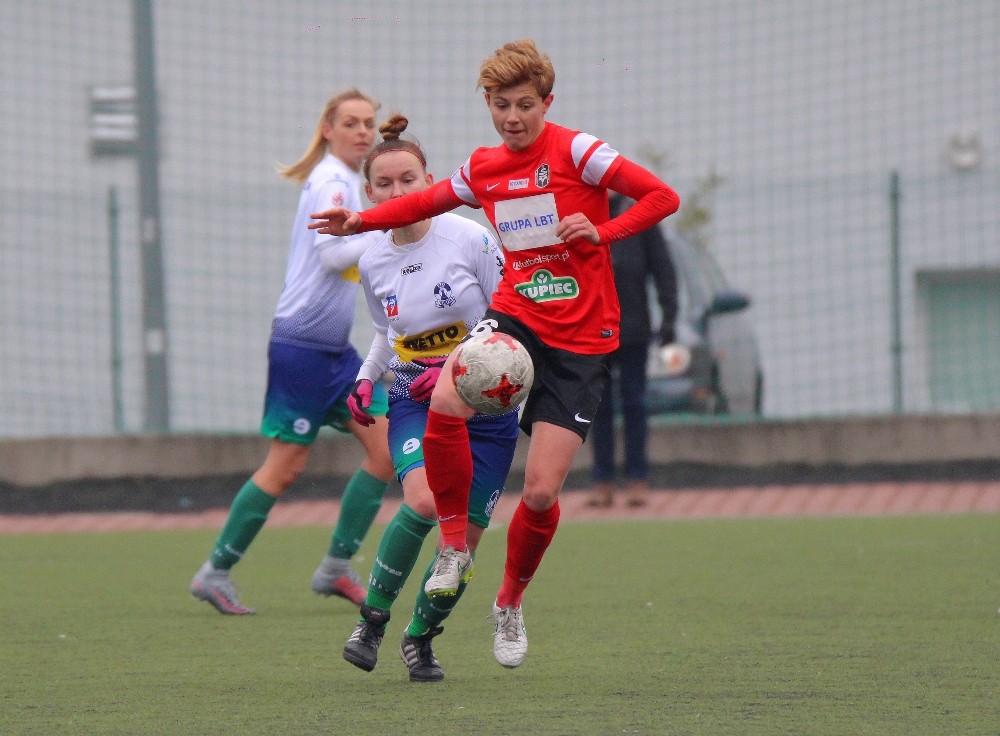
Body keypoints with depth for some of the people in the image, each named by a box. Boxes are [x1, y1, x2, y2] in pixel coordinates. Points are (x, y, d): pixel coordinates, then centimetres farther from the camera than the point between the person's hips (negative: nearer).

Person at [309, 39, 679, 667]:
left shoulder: (576, 151, -8)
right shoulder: (482, 169, 7)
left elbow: (662, 198, -9)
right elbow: (427, 202, 27)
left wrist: (602, 231, -21)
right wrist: (361, 222, 14)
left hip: (581, 340, -3)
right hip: (515, 316, 3)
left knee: (541, 493, -8)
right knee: (446, 403, -30)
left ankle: (510, 604, 21)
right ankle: (456, 545, -8)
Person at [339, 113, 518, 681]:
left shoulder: (471, 239, -12)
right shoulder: (373, 263, 1)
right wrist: (365, 381, 2)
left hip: (485, 403, -1)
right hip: (414, 400, 1)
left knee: (466, 538, -2)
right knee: (424, 500, -28)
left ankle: (421, 637, 23)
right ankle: (372, 618, -12)